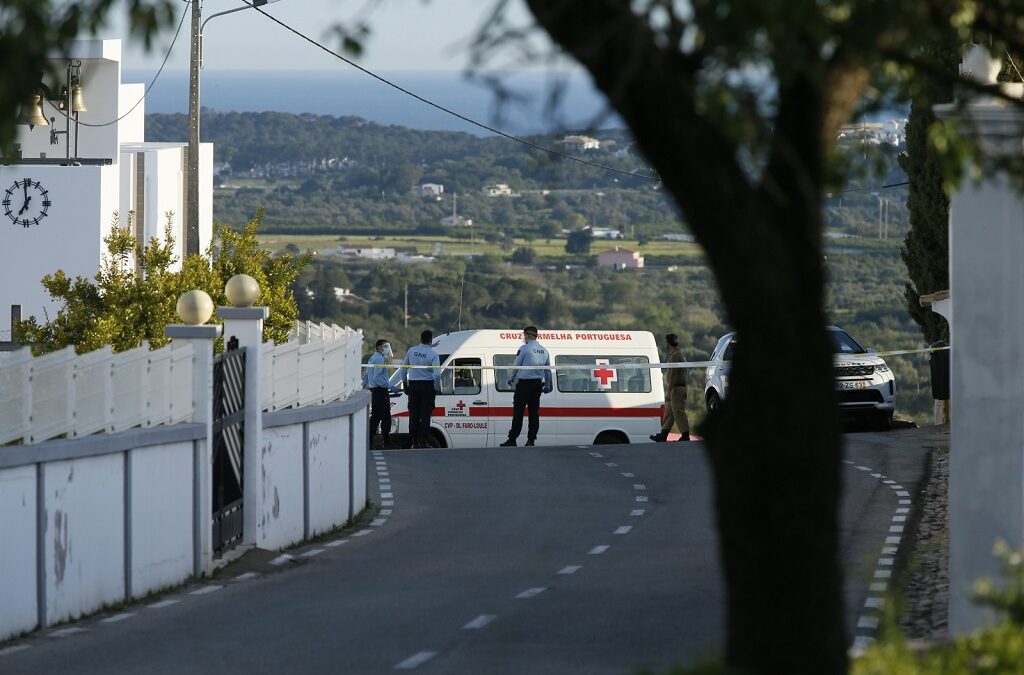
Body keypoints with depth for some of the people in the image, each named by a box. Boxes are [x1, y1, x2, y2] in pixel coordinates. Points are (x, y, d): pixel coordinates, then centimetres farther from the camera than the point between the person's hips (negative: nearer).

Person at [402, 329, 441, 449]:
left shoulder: (411, 351, 2)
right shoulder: (433, 354, -10)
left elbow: (404, 367, 11)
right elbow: (437, 373, -16)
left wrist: (405, 383, 22)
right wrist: (437, 388, -5)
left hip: (413, 385, 3)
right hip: (427, 385, -3)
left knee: (413, 414, 8)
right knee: (425, 414, 1)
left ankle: (414, 442, 8)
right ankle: (422, 441, -2)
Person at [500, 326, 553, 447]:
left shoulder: (524, 348, -9)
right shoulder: (544, 351, 10)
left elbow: (515, 366, -3)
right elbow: (548, 370, 17)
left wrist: (512, 379, 14)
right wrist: (547, 385, 26)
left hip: (524, 383, -6)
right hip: (538, 384, 6)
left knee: (518, 411, -5)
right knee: (534, 412, 8)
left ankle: (512, 439, -8)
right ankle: (531, 440, 6)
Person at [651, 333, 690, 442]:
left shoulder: (675, 356, -17)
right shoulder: (679, 353, 17)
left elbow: (673, 375, -22)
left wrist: (669, 391, -21)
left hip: (676, 388, -11)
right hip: (679, 387, 11)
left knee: (678, 413, -7)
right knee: (668, 412, 13)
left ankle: (685, 436, -5)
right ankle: (663, 436, 17)